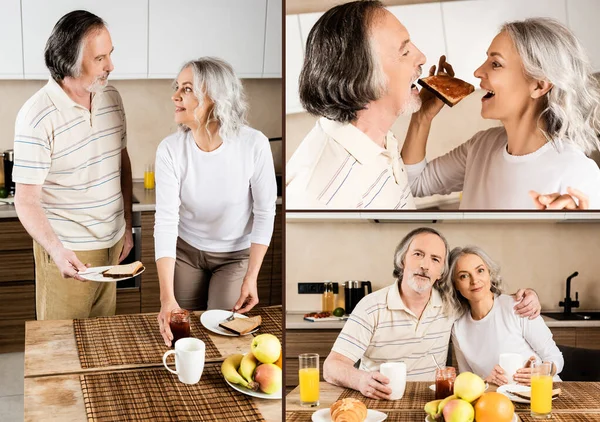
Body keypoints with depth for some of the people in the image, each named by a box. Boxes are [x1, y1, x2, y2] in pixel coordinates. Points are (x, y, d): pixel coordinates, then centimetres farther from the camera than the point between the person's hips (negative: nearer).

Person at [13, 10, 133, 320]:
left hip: (112, 242, 6)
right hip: (67, 252, -6)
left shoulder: (111, 98, 2)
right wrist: (57, 251, -31)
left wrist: (127, 225, 14)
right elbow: (26, 201, -17)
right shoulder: (36, 117, -19)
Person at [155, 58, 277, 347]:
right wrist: (167, 298, -35)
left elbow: (264, 213, -15)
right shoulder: (170, 149, -23)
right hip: (185, 251, 1)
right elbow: (166, 221, -26)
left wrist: (251, 277, -15)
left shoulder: (254, 145, -26)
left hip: (236, 255, -1)